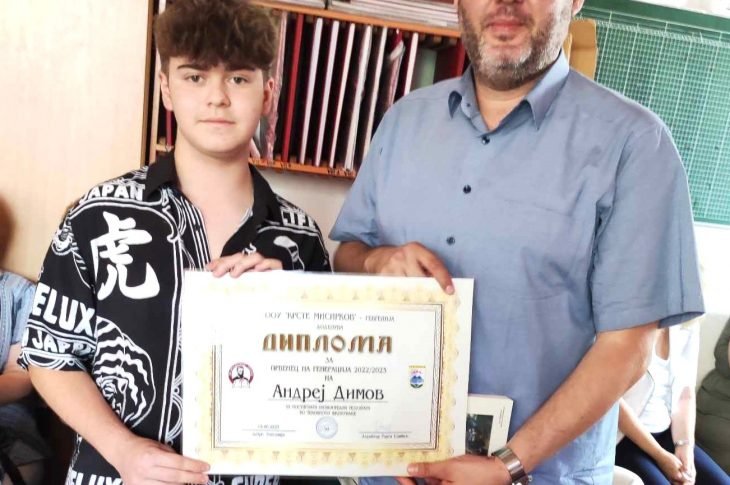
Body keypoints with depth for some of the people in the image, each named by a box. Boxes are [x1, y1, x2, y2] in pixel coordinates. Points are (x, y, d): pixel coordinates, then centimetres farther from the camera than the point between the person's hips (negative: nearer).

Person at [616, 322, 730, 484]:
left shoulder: (688, 326, 2)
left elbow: (686, 395, 8)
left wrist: (685, 447, -6)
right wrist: (660, 456, -15)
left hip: (666, 433, 7)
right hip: (622, 436, -7)